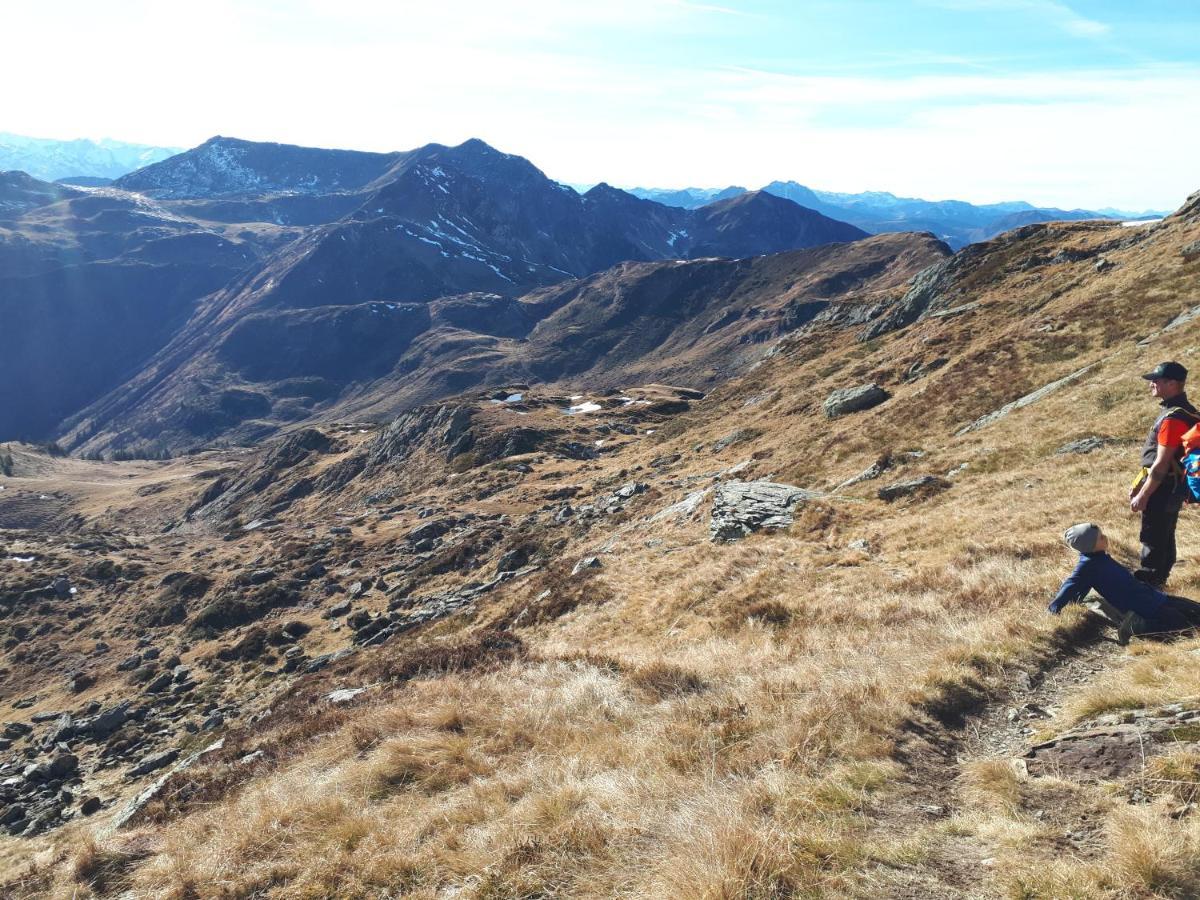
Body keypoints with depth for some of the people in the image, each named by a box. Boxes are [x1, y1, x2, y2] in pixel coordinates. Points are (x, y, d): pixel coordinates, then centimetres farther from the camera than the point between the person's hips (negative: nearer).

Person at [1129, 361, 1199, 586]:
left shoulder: (1173, 418, -25)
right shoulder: (1179, 410, 9)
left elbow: (1161, 464, -25)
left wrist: (1143, 496, -19)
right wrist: (1139, 484, 19)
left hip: (1164, 489, -10)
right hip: (1172, 487, 10)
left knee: (1153, 540, -1)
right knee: (1164, 537, 20)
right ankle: (1157, 580, 32)